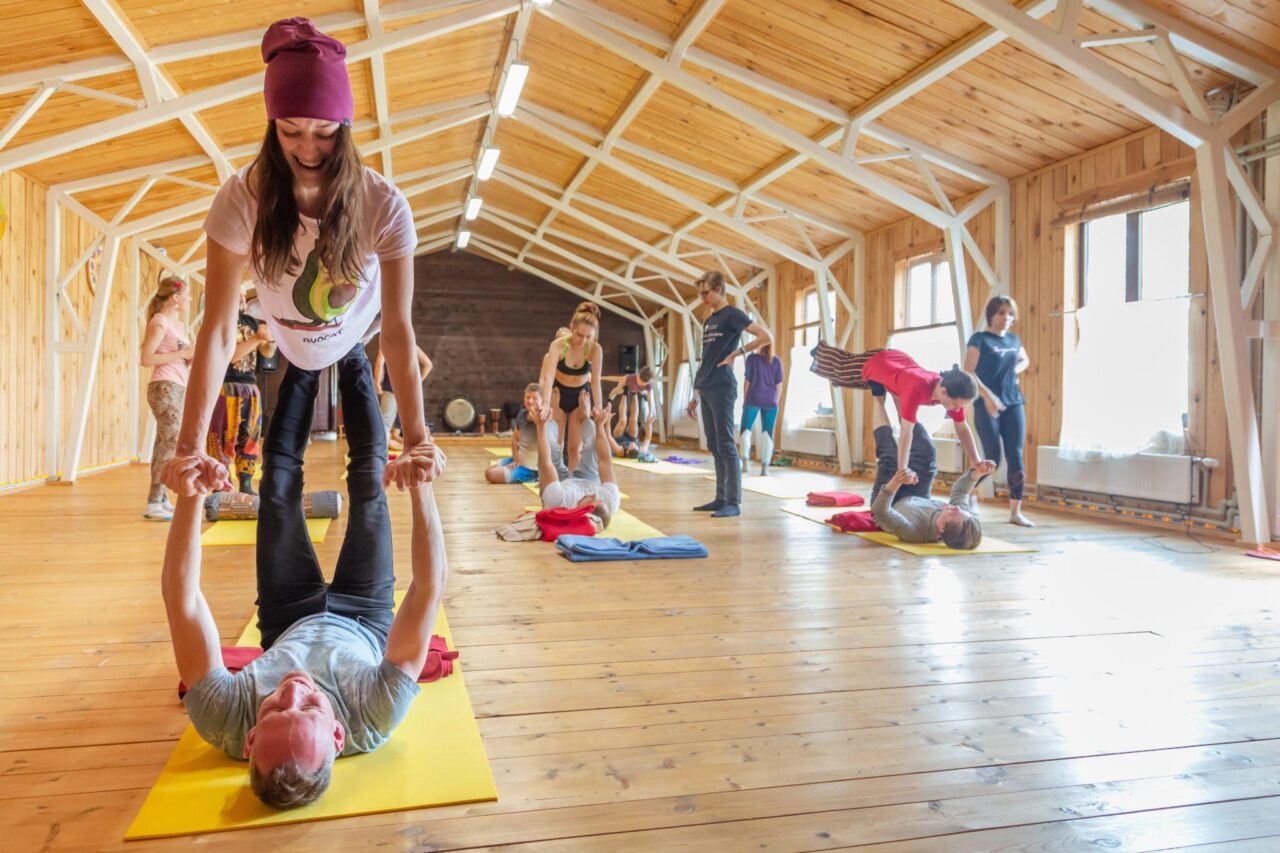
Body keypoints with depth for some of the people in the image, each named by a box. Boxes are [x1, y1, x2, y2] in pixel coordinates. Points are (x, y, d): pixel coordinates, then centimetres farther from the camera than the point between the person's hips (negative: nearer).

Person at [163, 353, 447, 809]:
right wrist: (421, 486, -56)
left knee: (281, 478, 3)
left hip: (289, 626, 1)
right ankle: (349, 361, 29)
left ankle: (307, 362, 30)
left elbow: (180, 594, -43)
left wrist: (192, 492, -50)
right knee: (370, 478, 3)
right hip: (363, 624, -1)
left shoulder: (224, 721, -44)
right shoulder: (375, 717, -48)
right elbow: (430, 588, -49)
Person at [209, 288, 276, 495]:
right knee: (225, 439, -7)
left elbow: (268, 353, 13)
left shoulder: (251, 321, 13)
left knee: (250, 438, 8)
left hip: (250, 386, 7)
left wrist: (271, 338, -8)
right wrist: (256, 339, -20)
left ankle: (245, 485, 15)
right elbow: (230, 355, -15)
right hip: (227, 387, -7)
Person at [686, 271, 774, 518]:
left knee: (726, 445, -9)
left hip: (722, 388, -8)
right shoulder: (708, 321, 19)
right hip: (706, 389, 8)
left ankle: (734, 502, -7)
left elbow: (767, 337, -14)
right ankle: (721, 498, 14)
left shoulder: (732, 314, -5)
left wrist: (736, 353, -13)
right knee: (714, 446, 9)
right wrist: (696, 394, 19)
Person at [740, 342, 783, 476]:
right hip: (770, 401, 2)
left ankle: (746, 460, -9)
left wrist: (744, 400, 4)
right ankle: (765, 467, -1)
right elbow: (778, 384, 4)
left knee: (746, 429, 9)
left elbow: (747, 381, -4)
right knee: (768, 433, 4)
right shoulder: (776, 361, 3)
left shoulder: (752, 358, -5)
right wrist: (775, 401, 13)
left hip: (753, 399, -2)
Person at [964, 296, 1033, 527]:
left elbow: (1025, 360, 32)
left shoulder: (1014, 340, 12)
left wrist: (1014, 371, 10)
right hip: (987, 405, -5)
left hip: (1014, 404, 5)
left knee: (1016, 457, 0)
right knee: (992, 458, -5)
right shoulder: (979, 339, -5)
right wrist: (987, 396, -23)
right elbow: (968, 373, -13)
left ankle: (1015, 512, 6)